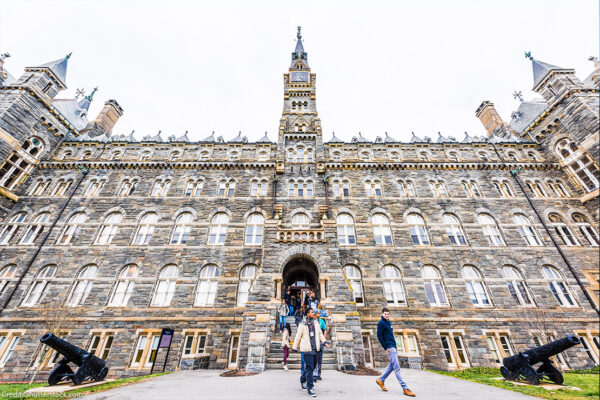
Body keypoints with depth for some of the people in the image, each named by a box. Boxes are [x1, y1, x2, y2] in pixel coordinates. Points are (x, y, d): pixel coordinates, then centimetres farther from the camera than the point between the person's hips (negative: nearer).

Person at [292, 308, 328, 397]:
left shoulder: (316, 323, 10)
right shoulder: (302, 325, -6)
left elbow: (320, 334, 17)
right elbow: (298, 337, 0)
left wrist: (324, 342, 4)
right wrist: (295, 348, 4)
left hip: (315, 349, 6)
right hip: (307, 349, -6)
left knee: (312, 367, 15)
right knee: (309, 368, -6)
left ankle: (303, 380, 38)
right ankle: (310, 388, 7)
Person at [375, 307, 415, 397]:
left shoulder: (389, 322, 15)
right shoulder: (381, 323, -11)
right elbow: (379, 336, -13)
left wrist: (395, 346, 15)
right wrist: (385, 348, -14)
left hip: (393, 346, 9)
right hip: (389, 347, -9)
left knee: (392, 365, 11)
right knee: (396, 367, -6)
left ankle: (381, 380, 23)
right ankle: (405, 388, -2)